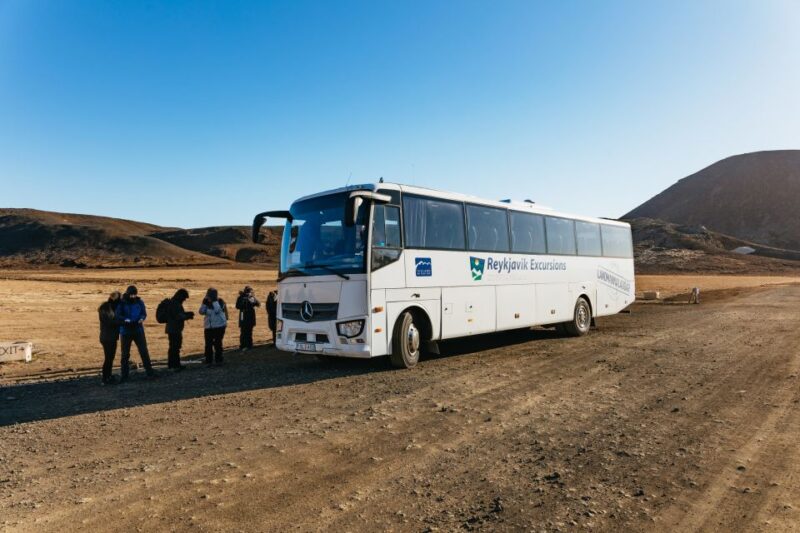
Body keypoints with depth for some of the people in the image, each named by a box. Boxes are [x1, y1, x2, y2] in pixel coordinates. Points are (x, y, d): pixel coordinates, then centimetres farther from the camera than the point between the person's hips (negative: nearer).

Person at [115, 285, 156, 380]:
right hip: (125, 331, -1)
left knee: (144, 351, 3)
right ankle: (124, 375, 19)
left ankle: (149, 371, 12)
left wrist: (141, 318, -17)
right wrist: (125, 320, -30)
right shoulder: (122, 303, -7)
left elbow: (144, 313, 5)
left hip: (138, 330, 1)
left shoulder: (139, 302, 0)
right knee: (125, 354, 8)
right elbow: (117, 316, -12)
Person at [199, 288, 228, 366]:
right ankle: (208, 361, 13)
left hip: (219, 326, -4)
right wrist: (204, 303, -14)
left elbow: (217, 310, -24)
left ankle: (218, 360, 11)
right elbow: (201, 312, -5)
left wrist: (215, 301, -23)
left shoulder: (220, 302, -7)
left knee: (218, 343, 1)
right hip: (208, 327, 4)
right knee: (208, 344, 4)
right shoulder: (207, 303, 6)